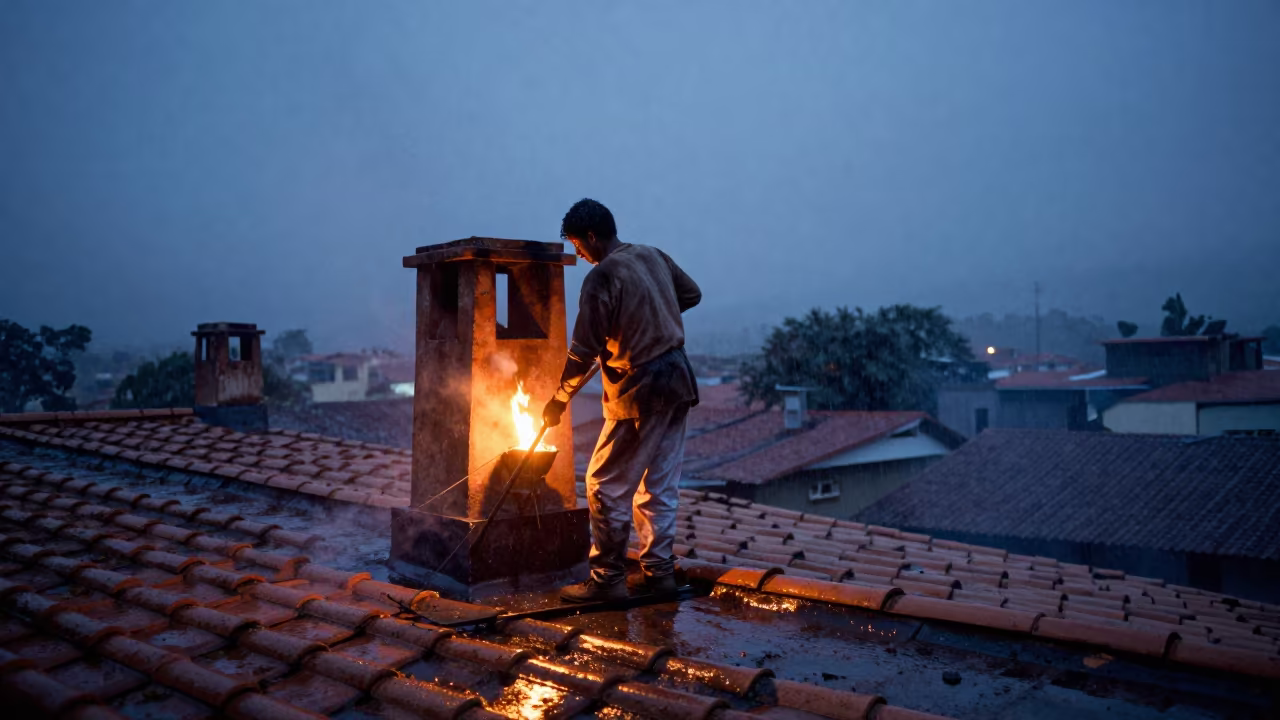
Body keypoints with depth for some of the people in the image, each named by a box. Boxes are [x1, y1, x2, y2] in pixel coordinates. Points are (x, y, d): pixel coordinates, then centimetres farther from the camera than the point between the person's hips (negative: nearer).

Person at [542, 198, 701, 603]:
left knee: (607, 485, 2)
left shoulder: (602, 277, -14)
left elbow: (585, 351, -15)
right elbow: (691, 294, 21)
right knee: (660, 484, 14)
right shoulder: (654, 257, 7)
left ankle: (608, 579, 6)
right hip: (678, 378, 8)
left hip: (639, 390, -8)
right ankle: (660, 570, 20)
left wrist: (560, 399, -4)